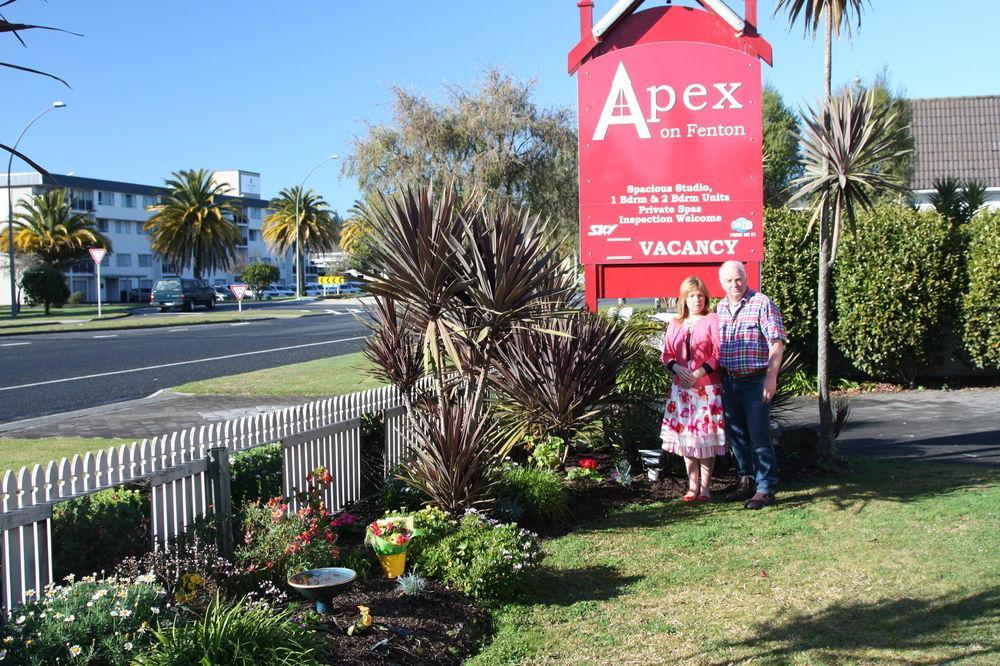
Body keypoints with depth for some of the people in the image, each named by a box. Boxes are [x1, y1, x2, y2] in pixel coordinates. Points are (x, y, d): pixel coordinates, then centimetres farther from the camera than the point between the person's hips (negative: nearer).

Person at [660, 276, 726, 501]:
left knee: (706, 438, -2)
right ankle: (692, 486, 13)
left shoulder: (712, 320, -1)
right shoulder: (675, 325, 13)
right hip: (681, 386, 5)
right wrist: (677, 368, -9)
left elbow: (719, 353, -8)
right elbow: (667, 354, 12)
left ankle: (705, 487, 4)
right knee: (685, 436, 5)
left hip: (707, 387, -5)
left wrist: (698, 374, -16)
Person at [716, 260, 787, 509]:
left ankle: (765, 489, 2)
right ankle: (746, 482, 26)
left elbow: (777, 342, -12)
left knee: (759, 437, -4)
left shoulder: (762, 304, -8)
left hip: (756, 381, -6)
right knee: (736, 435, 13)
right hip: (728, 381, 6)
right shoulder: (719, 308, 11)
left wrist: (771, 378, -19)